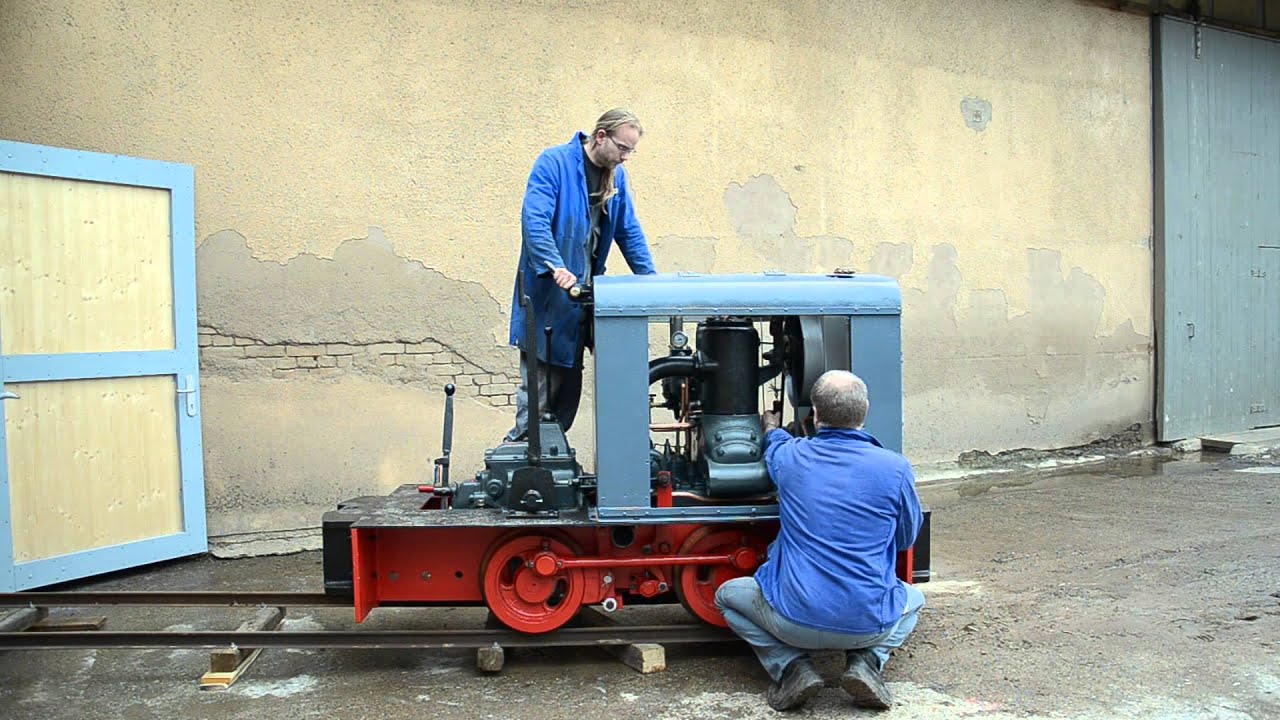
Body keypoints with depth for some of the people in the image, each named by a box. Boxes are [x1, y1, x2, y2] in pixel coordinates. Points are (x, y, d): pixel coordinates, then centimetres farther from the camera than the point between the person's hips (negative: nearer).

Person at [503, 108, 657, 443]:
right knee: (539, 385, -4)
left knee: (569, 385, 10)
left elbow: (630, 232, 16)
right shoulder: (554, 162, -11)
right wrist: (555, 267, -34)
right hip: (547, 295, -7)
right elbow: (534, 220, -22)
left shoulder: (616, 176, 10)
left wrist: (650, 280, 8)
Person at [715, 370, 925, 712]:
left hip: (796, 621, -1)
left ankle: (792, 667, 6)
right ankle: (866, 661, 8)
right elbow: (907, 539, 8)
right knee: (913, 598, 34)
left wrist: (770, 425, 48)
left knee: (727, 595, 26)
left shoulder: (790, 457, -3)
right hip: (869, 624, 1)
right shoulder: (895, 468, -8)